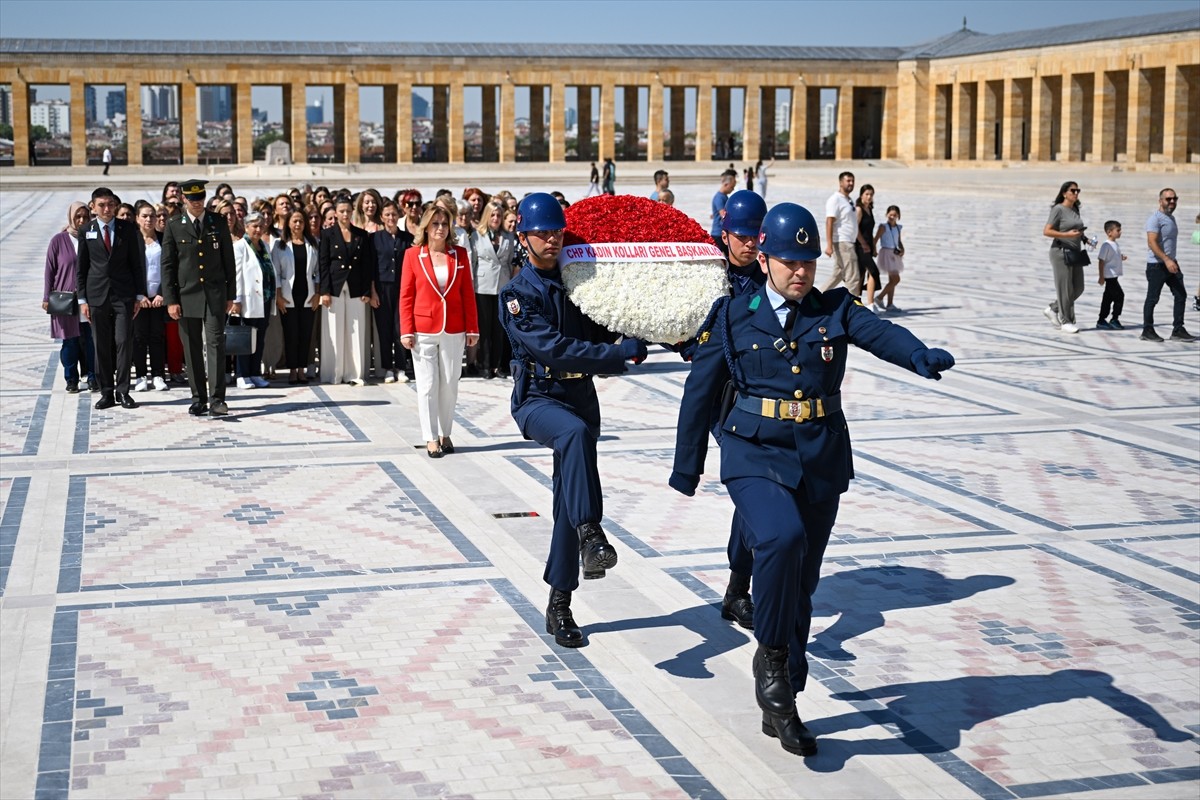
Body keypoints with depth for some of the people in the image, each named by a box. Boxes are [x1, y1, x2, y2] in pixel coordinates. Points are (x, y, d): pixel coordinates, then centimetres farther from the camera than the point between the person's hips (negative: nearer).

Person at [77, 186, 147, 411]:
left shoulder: (128, 229, 5)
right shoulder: (86, 231, 5)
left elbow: (137, 263, 7)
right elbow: (81, 267, 7)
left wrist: (139, 295, 2)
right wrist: (82, 299, 1)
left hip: (123, 294, -1)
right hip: (96, 295, 1)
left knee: (124, 342, -5)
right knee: (101, 345, 3)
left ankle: (122, 391, 4)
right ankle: (107, 392, 10)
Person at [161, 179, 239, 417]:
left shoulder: (219, 222, 7)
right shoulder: (174, 225, 4)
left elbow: (229, 261, 9)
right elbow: (167, 265, 3)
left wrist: (231, 296, 6)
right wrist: (170, 300, -4)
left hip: (215, 296, 0)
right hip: (186, 296, 0)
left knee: (216, 344, -8)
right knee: (192, 349, 4)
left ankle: (217, 399, -10)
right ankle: (198, 398, 12)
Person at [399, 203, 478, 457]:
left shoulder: (459, 255, 4)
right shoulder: (412, 255, -1)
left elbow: (468, 294, 5)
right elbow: (406, 296, -1)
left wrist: (472, 328, 2)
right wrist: (406, 331, -7)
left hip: (453, 331, 2)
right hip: (423, 331, -2)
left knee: (450, 385, 7)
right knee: (427, 385, 1)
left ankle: (445, 434, 19)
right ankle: (431, 438, 7)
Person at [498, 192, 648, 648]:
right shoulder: (518, 294, -8)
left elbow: (599, 338, 20)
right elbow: (553, 348, -21)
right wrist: (621, 353, -23)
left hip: (580, 397, 5)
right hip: (538, 399, -5)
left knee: (570, 503, 7)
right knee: (575, 433, -40)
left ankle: (559, 607, 16)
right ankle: (590, 535, -46)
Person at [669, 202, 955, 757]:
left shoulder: (835, 310, 5)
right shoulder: (733, 317, 2)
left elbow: (880, 334, -15)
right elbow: (700, 393, 7)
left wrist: (922, 357, -37)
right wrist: (686, 467, 10)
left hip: (821, 461, 3)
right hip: (756, 456, -3)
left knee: (801, 583, 9)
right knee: (781, 539, -31)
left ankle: (779, 703, 23)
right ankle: (772, 658, -11)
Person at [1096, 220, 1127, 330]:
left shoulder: (1116, 244, 12)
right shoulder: (1106, 245, -15)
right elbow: (1101, 261, -16)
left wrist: (1122, 257, 5)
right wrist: (1101, 277, -17)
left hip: (1114, 276, 9)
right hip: (1109, 275, -9)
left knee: (1108, 298, 11)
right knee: (1119, 296, -9)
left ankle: (1102, 321, 15)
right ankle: (1114, 320, -2)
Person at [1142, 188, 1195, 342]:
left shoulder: (1171, 218, 16)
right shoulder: (1155, 219, -13)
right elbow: (1152, 242, -23)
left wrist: (1172, 261, 21)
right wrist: (1166, 260, -29)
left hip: (1171, 263, 9)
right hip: (1156, 265, -9)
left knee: (1181, 295, 4)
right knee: (1153, 298, 0)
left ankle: (1178, 330, 7)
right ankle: (1147, 330, 10)